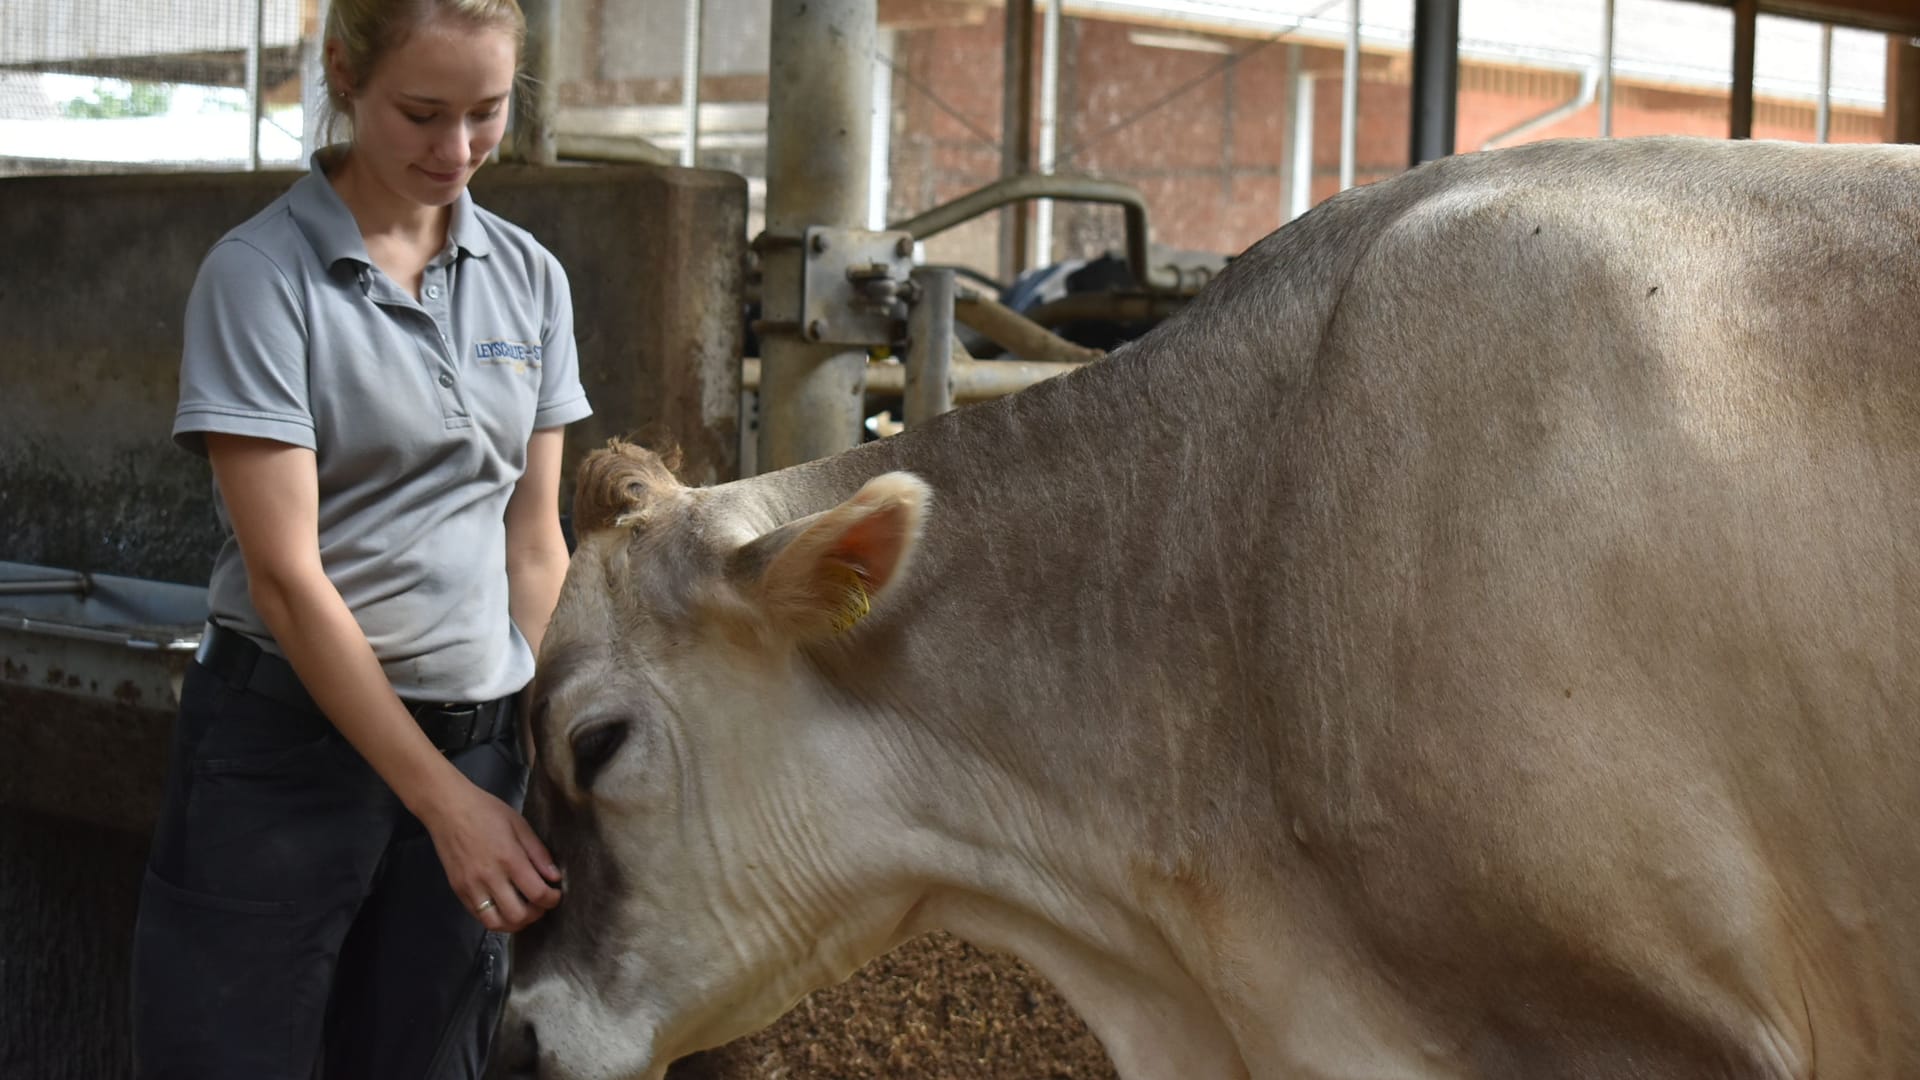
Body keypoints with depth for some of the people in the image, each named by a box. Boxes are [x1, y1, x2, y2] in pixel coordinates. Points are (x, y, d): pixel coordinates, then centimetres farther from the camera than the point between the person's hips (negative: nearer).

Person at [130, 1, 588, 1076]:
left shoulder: (529, 278, 6)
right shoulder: (262, 275, -10)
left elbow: (534, 541, 11)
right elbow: (286, 575, -14)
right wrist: (442, 797, -16)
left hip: (479, 735, 5)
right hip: (290, 735, -5)